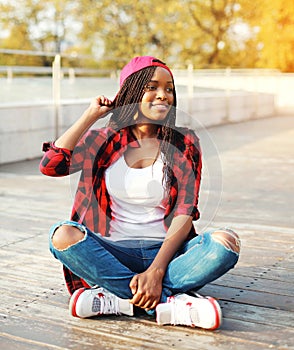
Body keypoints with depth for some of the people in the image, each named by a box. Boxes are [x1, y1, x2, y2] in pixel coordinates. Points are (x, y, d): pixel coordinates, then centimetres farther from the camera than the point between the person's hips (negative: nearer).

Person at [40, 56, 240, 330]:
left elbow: (185, 213, -6)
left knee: (226, 242, -28)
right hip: (112, 253, 1)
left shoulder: (184, 144, 5)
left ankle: (117, 299, -28)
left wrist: (156, 270, -21)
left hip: (165, 251, 0)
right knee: (63, 235, -30)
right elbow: (50, 165, -9)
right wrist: (91, 115, -1)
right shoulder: (103, 140, 8)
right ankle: (170, 302, -28)